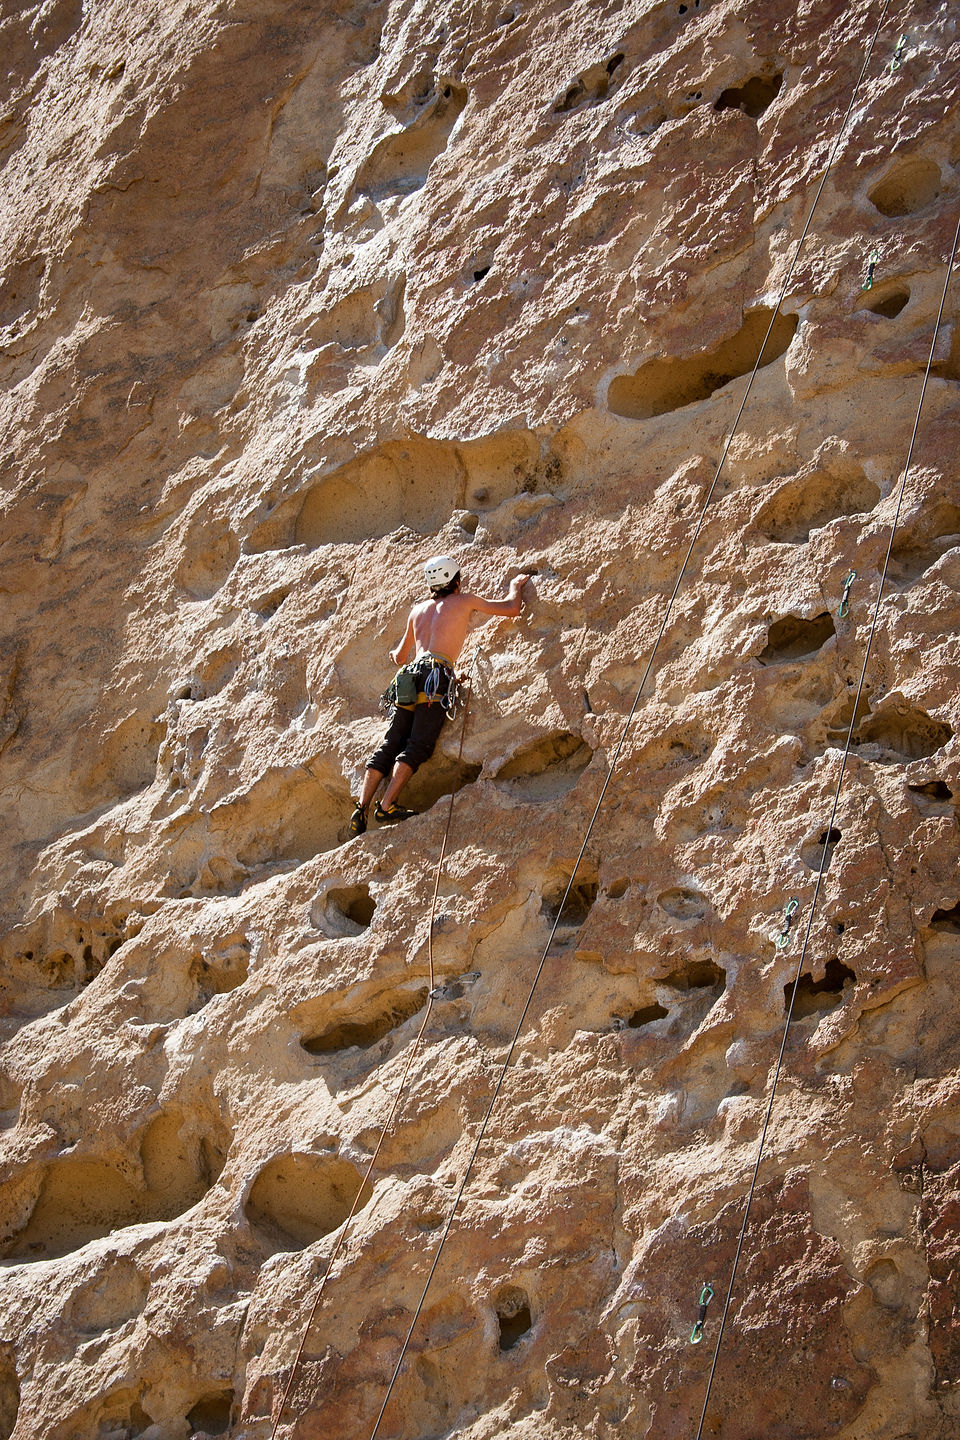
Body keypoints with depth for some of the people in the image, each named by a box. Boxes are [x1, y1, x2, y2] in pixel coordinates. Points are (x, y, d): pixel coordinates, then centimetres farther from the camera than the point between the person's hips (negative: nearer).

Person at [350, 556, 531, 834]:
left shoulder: (418, 610, 28)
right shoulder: (464, 600, 14)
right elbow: (512, 608, 16)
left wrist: (396, 655, 63)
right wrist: (516, 586, 38)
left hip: (408, 676, 6)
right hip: (435, 675, -6)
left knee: (389, 745, 3)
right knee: (418, 746, -11)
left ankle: (361, 808, -6)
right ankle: (387, 806, -22)